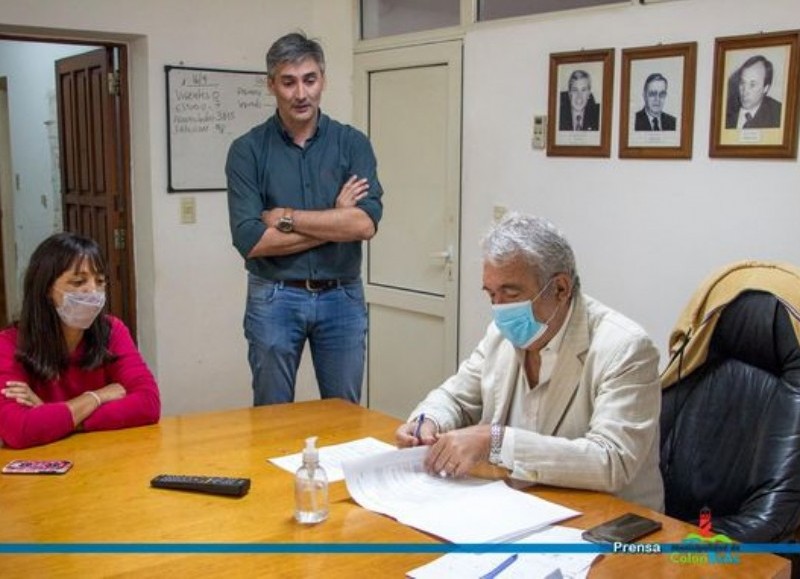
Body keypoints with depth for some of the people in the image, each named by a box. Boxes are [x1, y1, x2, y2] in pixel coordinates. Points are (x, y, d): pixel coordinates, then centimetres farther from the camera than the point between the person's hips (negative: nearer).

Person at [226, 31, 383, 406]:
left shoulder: (352, 143, 0)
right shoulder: (247, 150, -4)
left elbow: (365, 223, -14)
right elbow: (251, 241, -14)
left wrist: (284, 217, -13)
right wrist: (334, 221, -12)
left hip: (343, 297, 1)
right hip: (274, 299, -1)